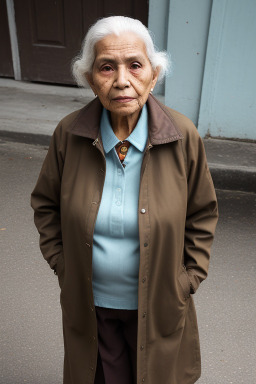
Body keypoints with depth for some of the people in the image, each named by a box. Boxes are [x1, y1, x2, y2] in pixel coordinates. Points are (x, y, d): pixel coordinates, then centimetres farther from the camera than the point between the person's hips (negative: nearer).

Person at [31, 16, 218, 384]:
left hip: (155, 303, 0)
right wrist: (63, 267, -2)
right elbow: (46, 204, 1)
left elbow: (202, 214, -4)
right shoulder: (69, 133, -15)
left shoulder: (182, 136, -17)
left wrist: (187, 281, -4)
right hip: (89, 301, 1)